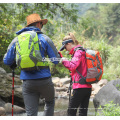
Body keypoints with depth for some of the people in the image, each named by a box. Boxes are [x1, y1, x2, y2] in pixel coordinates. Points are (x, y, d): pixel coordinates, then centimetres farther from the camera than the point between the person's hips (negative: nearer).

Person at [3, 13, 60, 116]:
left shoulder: (16, 40, 7)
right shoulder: (45, 39, -1)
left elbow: (7, 61, 8)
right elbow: (56, 60, -1)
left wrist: (13, 65, 30)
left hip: (27, 82, 2)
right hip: (44, 80, -2)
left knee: (31, 114, 3)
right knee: (50, 102, 27)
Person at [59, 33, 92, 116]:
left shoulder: (78, 52, -10)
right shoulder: (83, 51, 18)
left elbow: (72, 66, -22)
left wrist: (64, 60, -10)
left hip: (80, 86, -9)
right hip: (88, 87, 9)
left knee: (71, 111, -3)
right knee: (83, 112, 9)